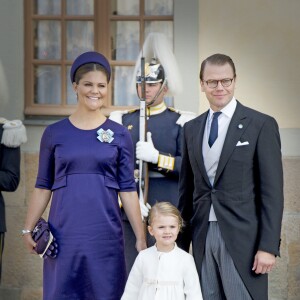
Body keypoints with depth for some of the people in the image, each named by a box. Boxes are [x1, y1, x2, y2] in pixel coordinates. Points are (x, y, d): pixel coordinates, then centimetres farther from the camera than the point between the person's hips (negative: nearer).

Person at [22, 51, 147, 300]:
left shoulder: (120, 135, 4)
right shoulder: (54, 133, 4)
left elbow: (127, 189, 3)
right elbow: (43, 186, 8)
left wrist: (141, 237, 0)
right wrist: (28, 229, 2)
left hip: (105, 233, 0)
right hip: (64, 233, 0)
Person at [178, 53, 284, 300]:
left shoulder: (261, 125, -4)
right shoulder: (191, 129, 12)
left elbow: (272, 190, -7)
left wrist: (268, 246, -12)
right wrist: (181, 241, 14)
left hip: (243, 237, -4)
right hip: (202, 236, 5)